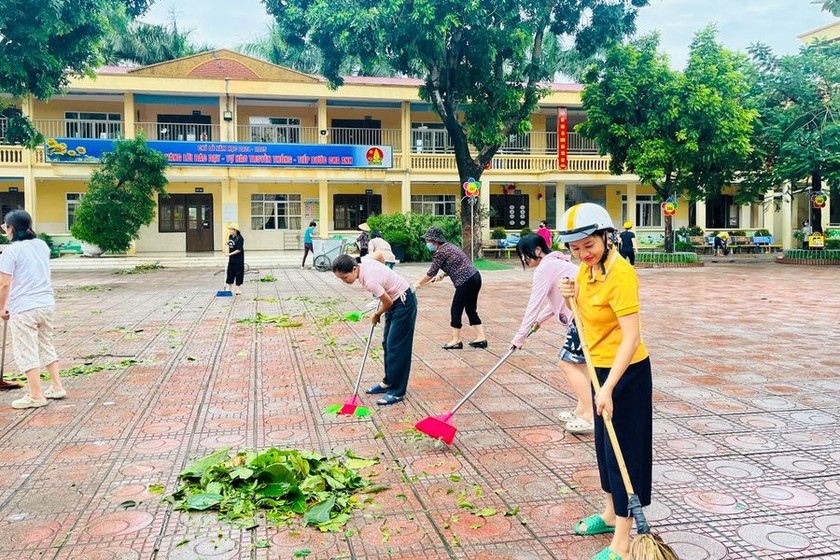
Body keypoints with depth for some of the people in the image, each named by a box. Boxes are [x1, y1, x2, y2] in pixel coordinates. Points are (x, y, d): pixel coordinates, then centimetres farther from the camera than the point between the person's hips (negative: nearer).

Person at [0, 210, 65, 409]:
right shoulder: (42, 245, 8)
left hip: (23, 308, -7)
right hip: (47, 303, 7)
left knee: (27, 352, 2)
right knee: (46, 346, 19)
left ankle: (36, 396, 7)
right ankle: (57, 387, 22)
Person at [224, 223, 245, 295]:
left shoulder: (240, 238, -17)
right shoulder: (230, 237, 6)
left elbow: (239, 250, -20)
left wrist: (230, 254, -23)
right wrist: (227, 251, 4)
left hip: (238, 260, -7)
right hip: (231, 259, 7)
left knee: (238, 273, 0)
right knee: (230, 273, 11)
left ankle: (239, 289, 8)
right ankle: (228, 288, 19)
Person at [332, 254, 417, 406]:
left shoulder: (369, 281, -33)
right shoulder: (363, 261, -10)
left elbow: (388, 303, -21)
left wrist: (376, 315, 1)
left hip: (404, 303, -10)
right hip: (395, 300, 10)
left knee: (396, 346, -6)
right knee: (387, 343, 15)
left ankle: (397, 392, 1)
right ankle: (388, 383, 26)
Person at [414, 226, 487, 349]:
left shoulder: (440, 252, -11)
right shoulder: (449, 246, 16)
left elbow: (431, 273, -5)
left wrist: (418, 283, 7)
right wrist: (442, 275, 19)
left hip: (465, 282, -9)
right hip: (475, 277, 9)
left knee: (456, 309, 3)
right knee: (471, 309, 16)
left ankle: (456, 340, 11)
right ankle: (481, 338, 17)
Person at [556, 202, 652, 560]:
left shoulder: (620, 273, -24)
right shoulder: (586, 268, 2)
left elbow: (631, 337, -28)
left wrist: (608, 388, -32)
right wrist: (574, 297, -5)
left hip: (625, 372, -9)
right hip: (601, 368, 9)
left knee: (625, 451, 1)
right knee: (604, 446, 21)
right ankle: (611, 515, 40)